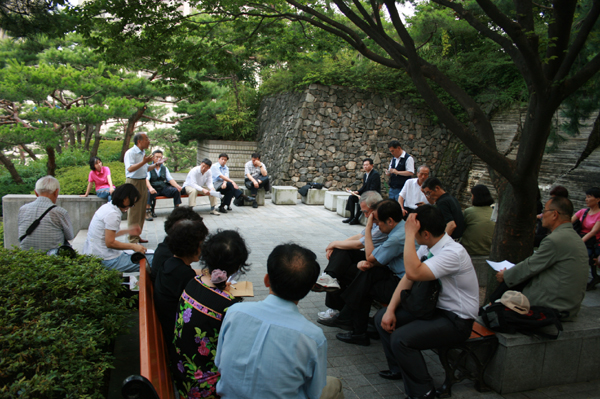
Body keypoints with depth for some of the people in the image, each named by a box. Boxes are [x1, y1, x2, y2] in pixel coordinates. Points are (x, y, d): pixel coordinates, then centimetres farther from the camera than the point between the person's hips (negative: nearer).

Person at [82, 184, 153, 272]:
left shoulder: (107, 207, 12)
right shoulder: (113, 214, -18)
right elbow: (110, 243, -19)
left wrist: (127, 231, 20)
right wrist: (133, 246, -12)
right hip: (106, 261, -10)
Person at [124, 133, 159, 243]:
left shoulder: (143, 153, 16)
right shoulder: (130, 153, -13)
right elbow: (130, 168, -27)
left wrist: (156, 164, 15)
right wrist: (143, 162, -32)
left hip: (143, 183, 9)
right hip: (133, 183, -9)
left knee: (142, 212, 13)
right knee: (134, 212, -6)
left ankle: (137, 236, 24)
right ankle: (133, 239, 0)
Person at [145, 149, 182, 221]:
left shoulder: (164, 168, 18)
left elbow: (170, 179, 8)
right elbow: (146, 179, -12)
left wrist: (177, 186, -14)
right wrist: (150, 188, -34)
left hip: (163, 188, 4)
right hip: (153, 189, -4)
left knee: (176, 190, -22)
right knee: (150, 193, -38)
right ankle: (148, 212, -36)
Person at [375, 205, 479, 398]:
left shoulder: (453, 253, -28)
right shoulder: (426, 247, -2)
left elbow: (413, 273, -39)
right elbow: (408, 277, 1)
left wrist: (409, 234, -33)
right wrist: (390, 310, -6)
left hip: (456, 320, -9)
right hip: (433, 306, 9)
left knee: (401, 339, -25)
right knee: (382, 318, 2)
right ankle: (399, 369, 23)